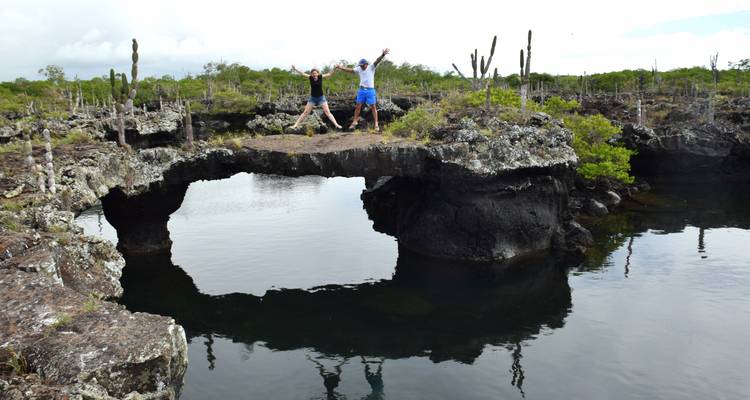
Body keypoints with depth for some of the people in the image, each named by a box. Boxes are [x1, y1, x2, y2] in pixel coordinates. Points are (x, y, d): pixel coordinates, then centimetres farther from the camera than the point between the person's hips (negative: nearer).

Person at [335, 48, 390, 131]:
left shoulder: (371, 68, -5)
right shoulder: (359, 69, 7)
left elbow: (377, 61, -20)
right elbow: (350, 70, 10)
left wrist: (382, 55, -37)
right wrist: (340, 67, -1)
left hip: (370, 90, -4)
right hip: (361, 90, 4)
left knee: (373, 107, -2)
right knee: (358, 106, 6)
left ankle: (376, 124, 1)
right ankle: (354, 122, 17)